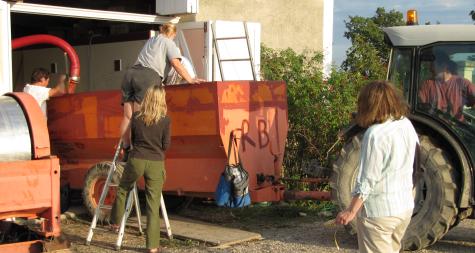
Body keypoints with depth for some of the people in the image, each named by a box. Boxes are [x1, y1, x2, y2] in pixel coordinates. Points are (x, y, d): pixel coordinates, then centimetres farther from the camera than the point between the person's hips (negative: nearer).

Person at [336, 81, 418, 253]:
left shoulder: (375, 134, -23)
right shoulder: (407, 125, 0)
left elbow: (368, 180, -21)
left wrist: (351, 211, -14)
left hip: (379, 211, -7)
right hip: (405, 207, 7)